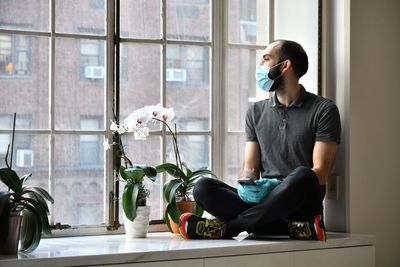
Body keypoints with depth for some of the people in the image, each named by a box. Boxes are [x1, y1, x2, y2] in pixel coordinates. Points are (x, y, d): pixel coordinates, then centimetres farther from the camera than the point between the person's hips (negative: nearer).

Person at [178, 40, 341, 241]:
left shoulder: (323, 110, 3)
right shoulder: (256, 112, 18)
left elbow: (320, 173, -5)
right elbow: (250, 168, 13)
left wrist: (274, 187, -21)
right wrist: (247, 186, -12)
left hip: (300, 203, -4)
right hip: (264, 201, 4)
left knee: (302, 176, -37)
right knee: (203, 188, -20)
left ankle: (226, 227, -25)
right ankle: (295, 228, -28)